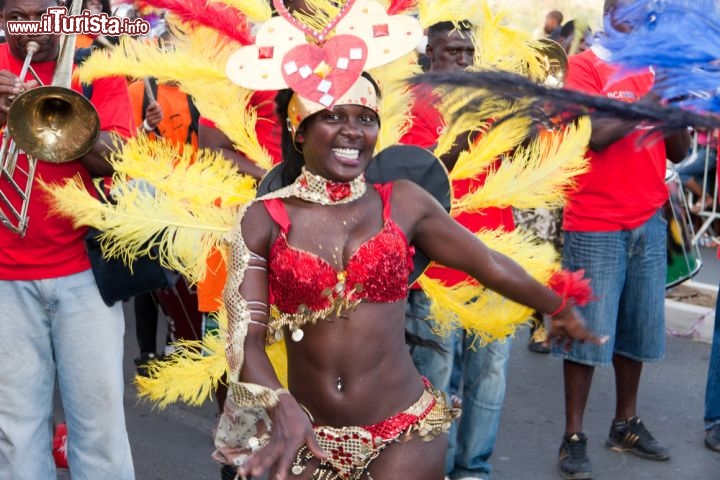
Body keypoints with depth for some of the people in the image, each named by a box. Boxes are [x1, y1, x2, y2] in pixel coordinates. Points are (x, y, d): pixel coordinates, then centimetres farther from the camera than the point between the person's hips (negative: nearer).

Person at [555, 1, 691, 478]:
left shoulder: (655, 71, 12)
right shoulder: (585, 66, -3)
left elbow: (679, 152, 10)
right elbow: (596, 135, -17)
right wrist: (650, 100, -15)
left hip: (650, 223, 6)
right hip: (595, 227, -6)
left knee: (638, 330, 11)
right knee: (589, 333, -1)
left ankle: (626, 424, 26)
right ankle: (574, 438, 10)